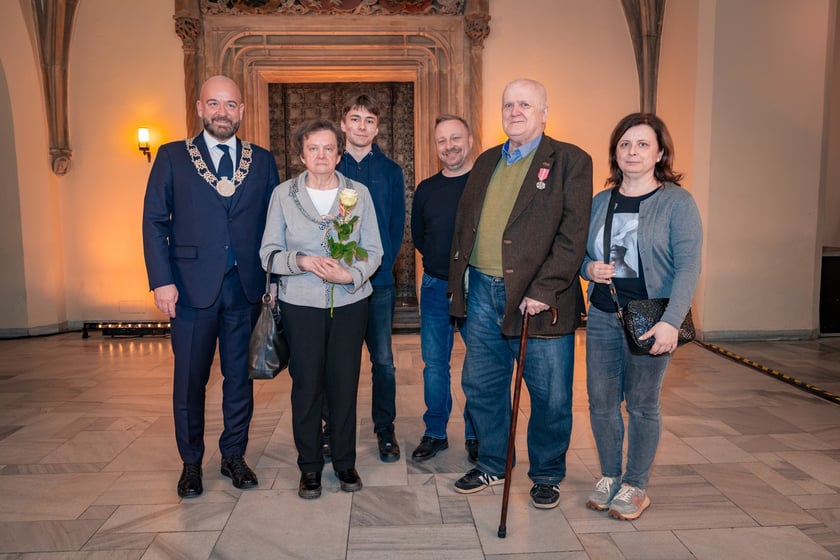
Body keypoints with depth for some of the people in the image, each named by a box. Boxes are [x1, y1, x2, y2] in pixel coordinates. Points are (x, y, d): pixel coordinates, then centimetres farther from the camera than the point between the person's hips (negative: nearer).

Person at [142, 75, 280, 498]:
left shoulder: (262, 161, 8)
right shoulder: (173, 157, 4)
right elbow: (154, 221, 0)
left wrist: (274, 278, 1)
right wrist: (162, 280, -9)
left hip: (246, 288, 2)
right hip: (192, 287, -1)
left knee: (240, 377, 11)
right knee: (190, 380, 8)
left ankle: (234, 456, 28)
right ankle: (191, 463, 26)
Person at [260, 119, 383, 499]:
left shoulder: (359, 193, 3)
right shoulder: (283, 194, 2)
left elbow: (373, 251, 3)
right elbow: (269, 253, 0)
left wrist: (351, 275, -16)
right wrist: (303, 261, -18)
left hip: (350, 302, 1)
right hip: (301, 304, 0)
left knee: (345, 383, 6)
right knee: (306, 384, 4)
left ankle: (344, 461, 24)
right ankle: (309, 466, 22)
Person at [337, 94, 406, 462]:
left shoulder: (390, 172, 8)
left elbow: (398, 225, 6)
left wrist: (382, 263, -8)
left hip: (378, 280, 0)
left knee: (383, 360, 4)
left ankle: (385, 430, 19)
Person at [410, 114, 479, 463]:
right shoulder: (426, 189, 8)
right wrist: (440, 260, 6)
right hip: (436, 287, 4)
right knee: (434, 363, 10)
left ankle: (475, 436, 24)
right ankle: (435, 433, 25)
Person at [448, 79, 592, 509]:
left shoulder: (569, 161, -3)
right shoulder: (486, 162, 15)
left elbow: (573, 234, -11)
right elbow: (464, 224, 18)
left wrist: (544, 291, -19)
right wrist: (458, 281, 10)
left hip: (538, 299, -5)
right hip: (484, 293, 5)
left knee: (550, 397, 6)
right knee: (481, 386, 14)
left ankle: (547, 476, 29)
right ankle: (492, 465, 35)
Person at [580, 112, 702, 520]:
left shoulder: (677, 202, -5)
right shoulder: (601, 202, 9)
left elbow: (688, 267, -12)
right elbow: (580, 253, 17)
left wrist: (671, 322, -21)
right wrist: (589, 268, -7)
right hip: (602, 317, 5)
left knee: (642, 404, 6)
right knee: (601, 401, 8)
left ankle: (635, 487, 24)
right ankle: (609, 477, 28)